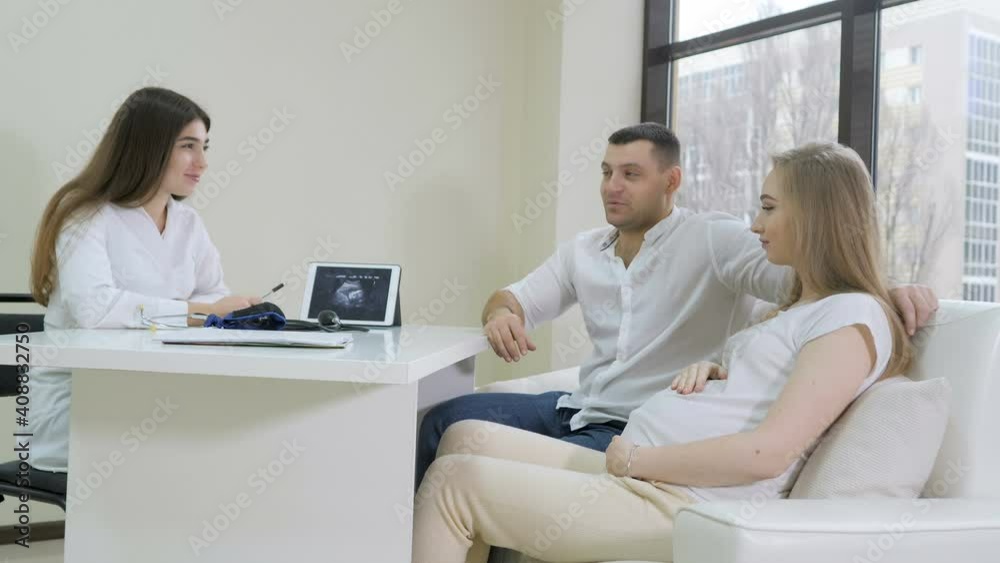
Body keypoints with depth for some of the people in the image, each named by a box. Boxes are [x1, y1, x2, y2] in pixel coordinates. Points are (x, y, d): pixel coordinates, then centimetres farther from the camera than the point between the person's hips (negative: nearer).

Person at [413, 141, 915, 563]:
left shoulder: (854, 316, -10)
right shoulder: (803, 307, 22)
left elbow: (769, 453, -20)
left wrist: (634, 459, -13)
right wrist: (710, 372, 5)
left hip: (680, 504, -10)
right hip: (639, 477, 10)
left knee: (454, 481, -14)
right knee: (466, 438, 4)